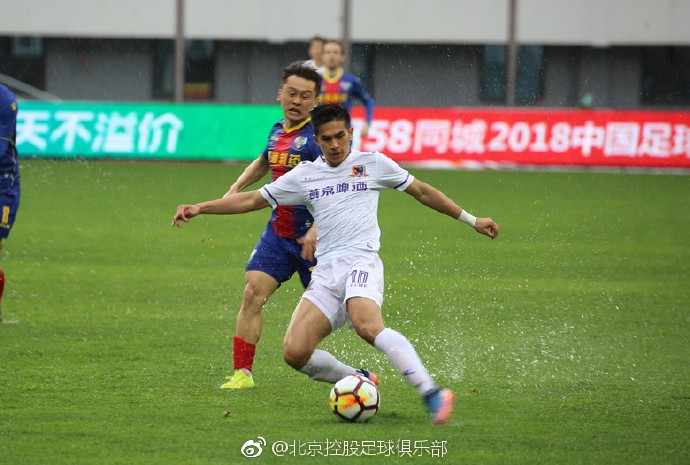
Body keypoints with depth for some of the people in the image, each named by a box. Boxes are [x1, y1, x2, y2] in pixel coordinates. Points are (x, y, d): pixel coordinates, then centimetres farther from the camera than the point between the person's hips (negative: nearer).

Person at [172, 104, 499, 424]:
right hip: (325, 273, 4)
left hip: (361, 261, -4)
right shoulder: (305, 175, 17)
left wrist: (471, 220, 22)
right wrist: (199, 208, 14)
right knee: (295, 353, -14)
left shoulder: (373, 164, 10)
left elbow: (421, 191, 20)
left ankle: (431, 394, -41)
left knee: (368, 327, -36)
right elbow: (254, 199, 22)